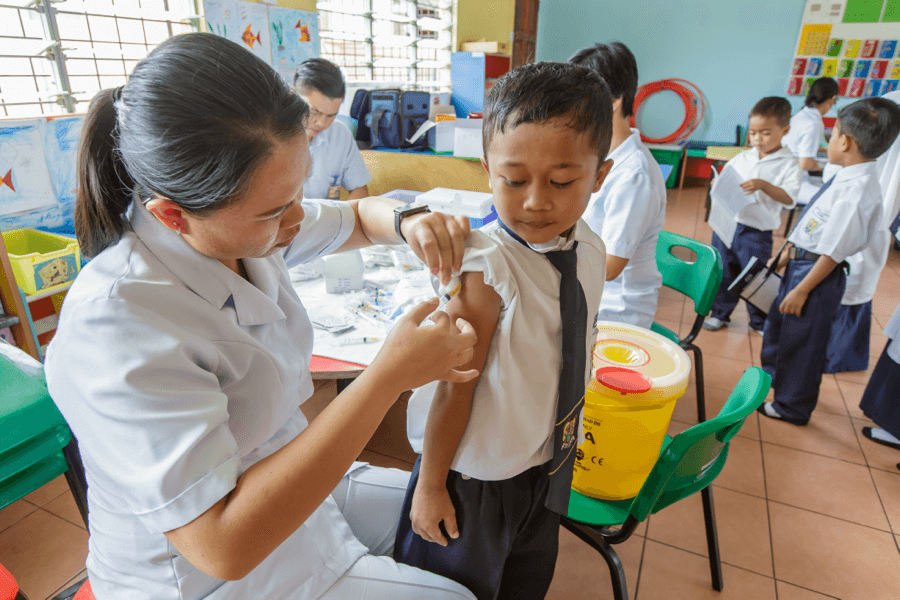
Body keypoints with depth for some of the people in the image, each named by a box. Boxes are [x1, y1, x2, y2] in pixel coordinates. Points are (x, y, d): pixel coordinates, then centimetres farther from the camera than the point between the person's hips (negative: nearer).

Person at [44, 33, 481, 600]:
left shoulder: (249, 224, -11)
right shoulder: (113, 327, -35)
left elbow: (358, 216, 7)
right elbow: (223, 545, -38)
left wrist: (408, 223, -17)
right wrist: (389, 374, -39)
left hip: (292, 486, 7)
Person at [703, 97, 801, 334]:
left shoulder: (788, 164, -5)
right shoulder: (742, 158, 7)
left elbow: (790, 198, -14)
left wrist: (764, 185, -27)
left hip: (757, 232, -3)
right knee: (723, 272, 13)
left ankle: (760, 322, 27)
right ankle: (720, 313, 31)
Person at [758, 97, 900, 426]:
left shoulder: (856, 193, -27)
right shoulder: (847, 178, 0)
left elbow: (832, 253, -24)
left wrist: (802, 290, -18)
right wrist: (788, 251, 15)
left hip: (817, 274, -9)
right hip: (800, 262, 9)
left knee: (800, 341, 9)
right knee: (779, 322, 28)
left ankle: (792, 407, 32)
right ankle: (773, 375, 55)